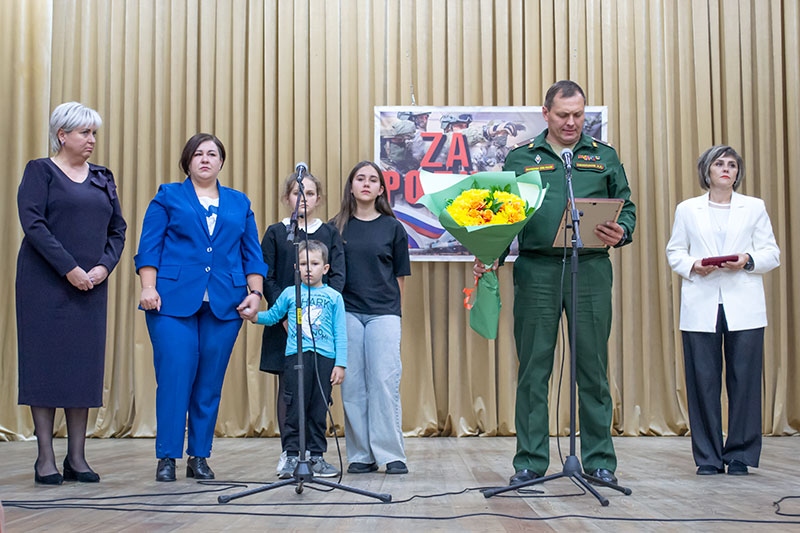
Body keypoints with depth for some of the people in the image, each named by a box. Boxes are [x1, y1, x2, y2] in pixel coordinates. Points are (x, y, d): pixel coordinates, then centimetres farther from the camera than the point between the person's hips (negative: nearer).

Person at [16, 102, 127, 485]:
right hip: (45, 284, -5)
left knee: (86, 366, 4)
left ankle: (77, 457, 11)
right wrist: (69, 269, -16)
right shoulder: (40, 171, 0)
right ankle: (45, 459, 4)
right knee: (45, 363, -2)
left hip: (91, 286, 5)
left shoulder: (102, 178, 15)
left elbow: (118, 229, 12)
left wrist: (104, 267, -6)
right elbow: (33, 223, -11)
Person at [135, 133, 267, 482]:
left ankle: (199, 457, 12)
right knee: (174, 377, -9)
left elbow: (251, 254, 15)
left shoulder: (239, 203, 18)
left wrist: (255, 292, 3)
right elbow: (149, 246, 4)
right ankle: (167, 458, 0)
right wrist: (148, 287, -8)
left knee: (210, 383, 3)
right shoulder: (168, 197, 11)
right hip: (174, 300, -2)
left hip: (225, 305, 3)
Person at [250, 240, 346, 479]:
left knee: (319, 411, 5)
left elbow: (340, 333, 8)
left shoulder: (334, 297, 9)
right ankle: (292, 457, 5)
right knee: (294, 409, -3)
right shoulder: (290, 293, 10)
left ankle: (316, 457, 15)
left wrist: (340, 364, 2)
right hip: (295, 356, 0)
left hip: (325, 358, 1)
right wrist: (254, 316, -2)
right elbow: (273, 315, 18)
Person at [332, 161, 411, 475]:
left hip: (384, 313, -1)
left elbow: (399, 277, 11)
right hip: (347, 313, 1)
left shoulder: (392, 227, 8)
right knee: (353, 385, 1)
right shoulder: (337, 227, 9)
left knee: (384, 381, -8)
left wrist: (393, 308, 5)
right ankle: (361, 455, 8)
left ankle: (391, 453, 0)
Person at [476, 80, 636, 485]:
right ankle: (530, 461, 10)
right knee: (533, 368, 2)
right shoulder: (520, 158, 12)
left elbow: (627, 207, 12)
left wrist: (620, 232, -10)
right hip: (536, 270, 0)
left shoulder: (604, 157, 14)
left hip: (590, 270, 1)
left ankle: (599, 459, 14)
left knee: (593, 367, 4)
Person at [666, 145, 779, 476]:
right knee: (703, 380, -2)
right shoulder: (687, 209, 14)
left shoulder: (755, 207, 14)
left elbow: (771, 253, 10)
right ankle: (708, 457, 7)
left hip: (743, 307, 0)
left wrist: (748, 261, -10)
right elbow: (674, 252, 12)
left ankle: (740, 454, 8)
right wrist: (693, 266, -8)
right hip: (700, 307, 0)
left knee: (744, 379, -3)